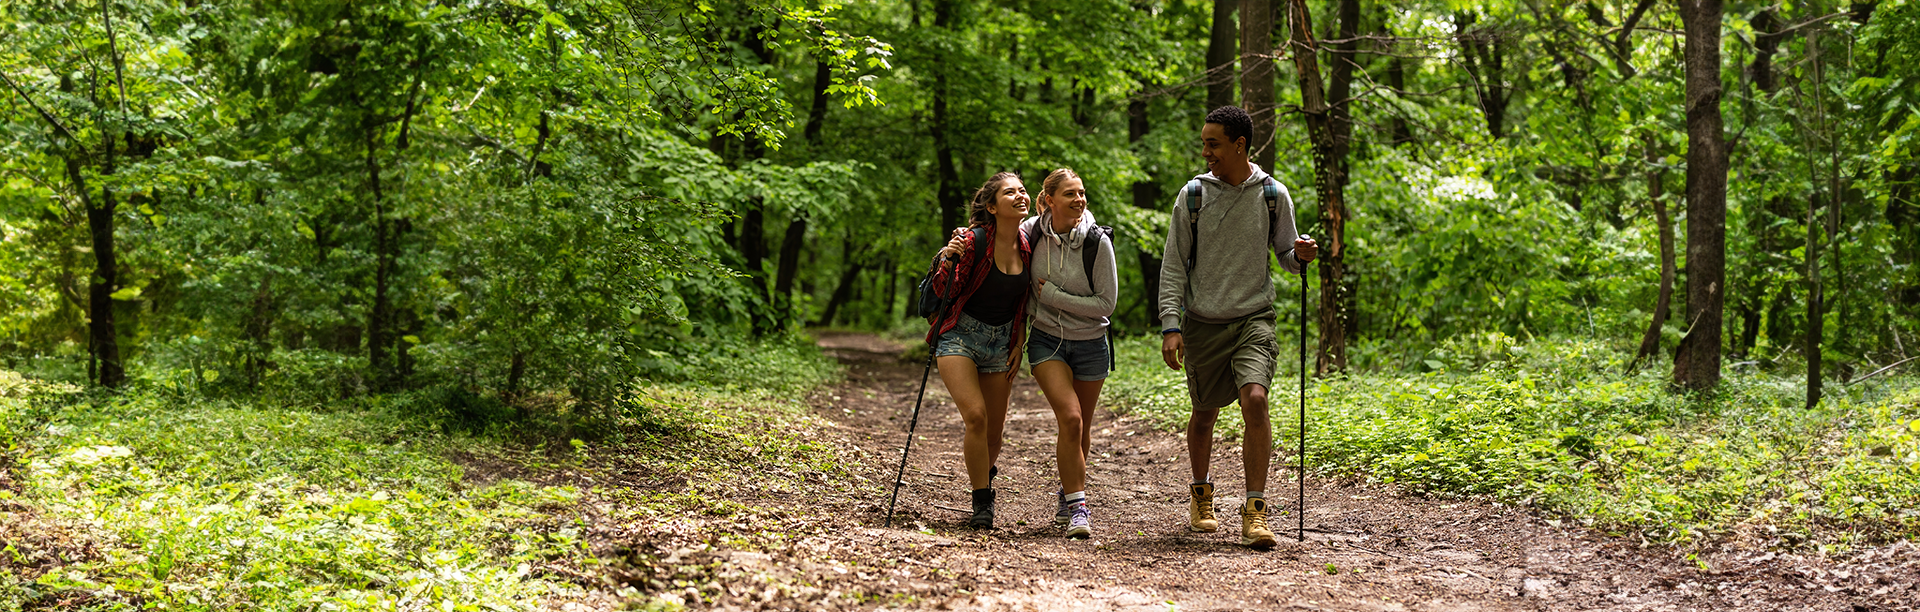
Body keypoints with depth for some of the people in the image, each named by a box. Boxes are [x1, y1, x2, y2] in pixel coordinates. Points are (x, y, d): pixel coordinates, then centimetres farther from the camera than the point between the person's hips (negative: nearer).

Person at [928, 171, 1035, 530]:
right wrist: (947, 260, -30)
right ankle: (982, 504, -7)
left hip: (1000, 342, 5)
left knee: (994, 433, 8)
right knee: (976, 416, -20)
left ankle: (984, 472, 42)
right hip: (960, 336, -5)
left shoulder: (1027, 248, 0)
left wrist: (1018, 345, 9)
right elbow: (944, 293, -13)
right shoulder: (974, 241, -16)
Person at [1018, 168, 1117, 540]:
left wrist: (1052, 295, -17)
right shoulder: (1032, 233, -9)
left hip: (1090, 345, 0)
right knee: (1070, 419, -19)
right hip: (1047, 341, 0)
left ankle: (1068, 499, 34)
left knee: (1081, 428, 12)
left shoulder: (1097, 242, -16)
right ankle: (1077, 507, -12)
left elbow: (1107, 303, -14)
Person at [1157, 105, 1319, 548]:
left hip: (1253, 318, -1)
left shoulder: (1273, 195, 0)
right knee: (1204, 413, 11)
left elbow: (1286, 256, 11)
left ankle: (1255, 510, -17)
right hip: (1203, 323, 1)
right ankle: (1201, 496, 36)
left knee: (1255, 398, -21)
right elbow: (1173, 265, 0)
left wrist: (1301, 255, -14)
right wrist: (1171, 325, -9)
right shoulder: (1194, 194, -1)